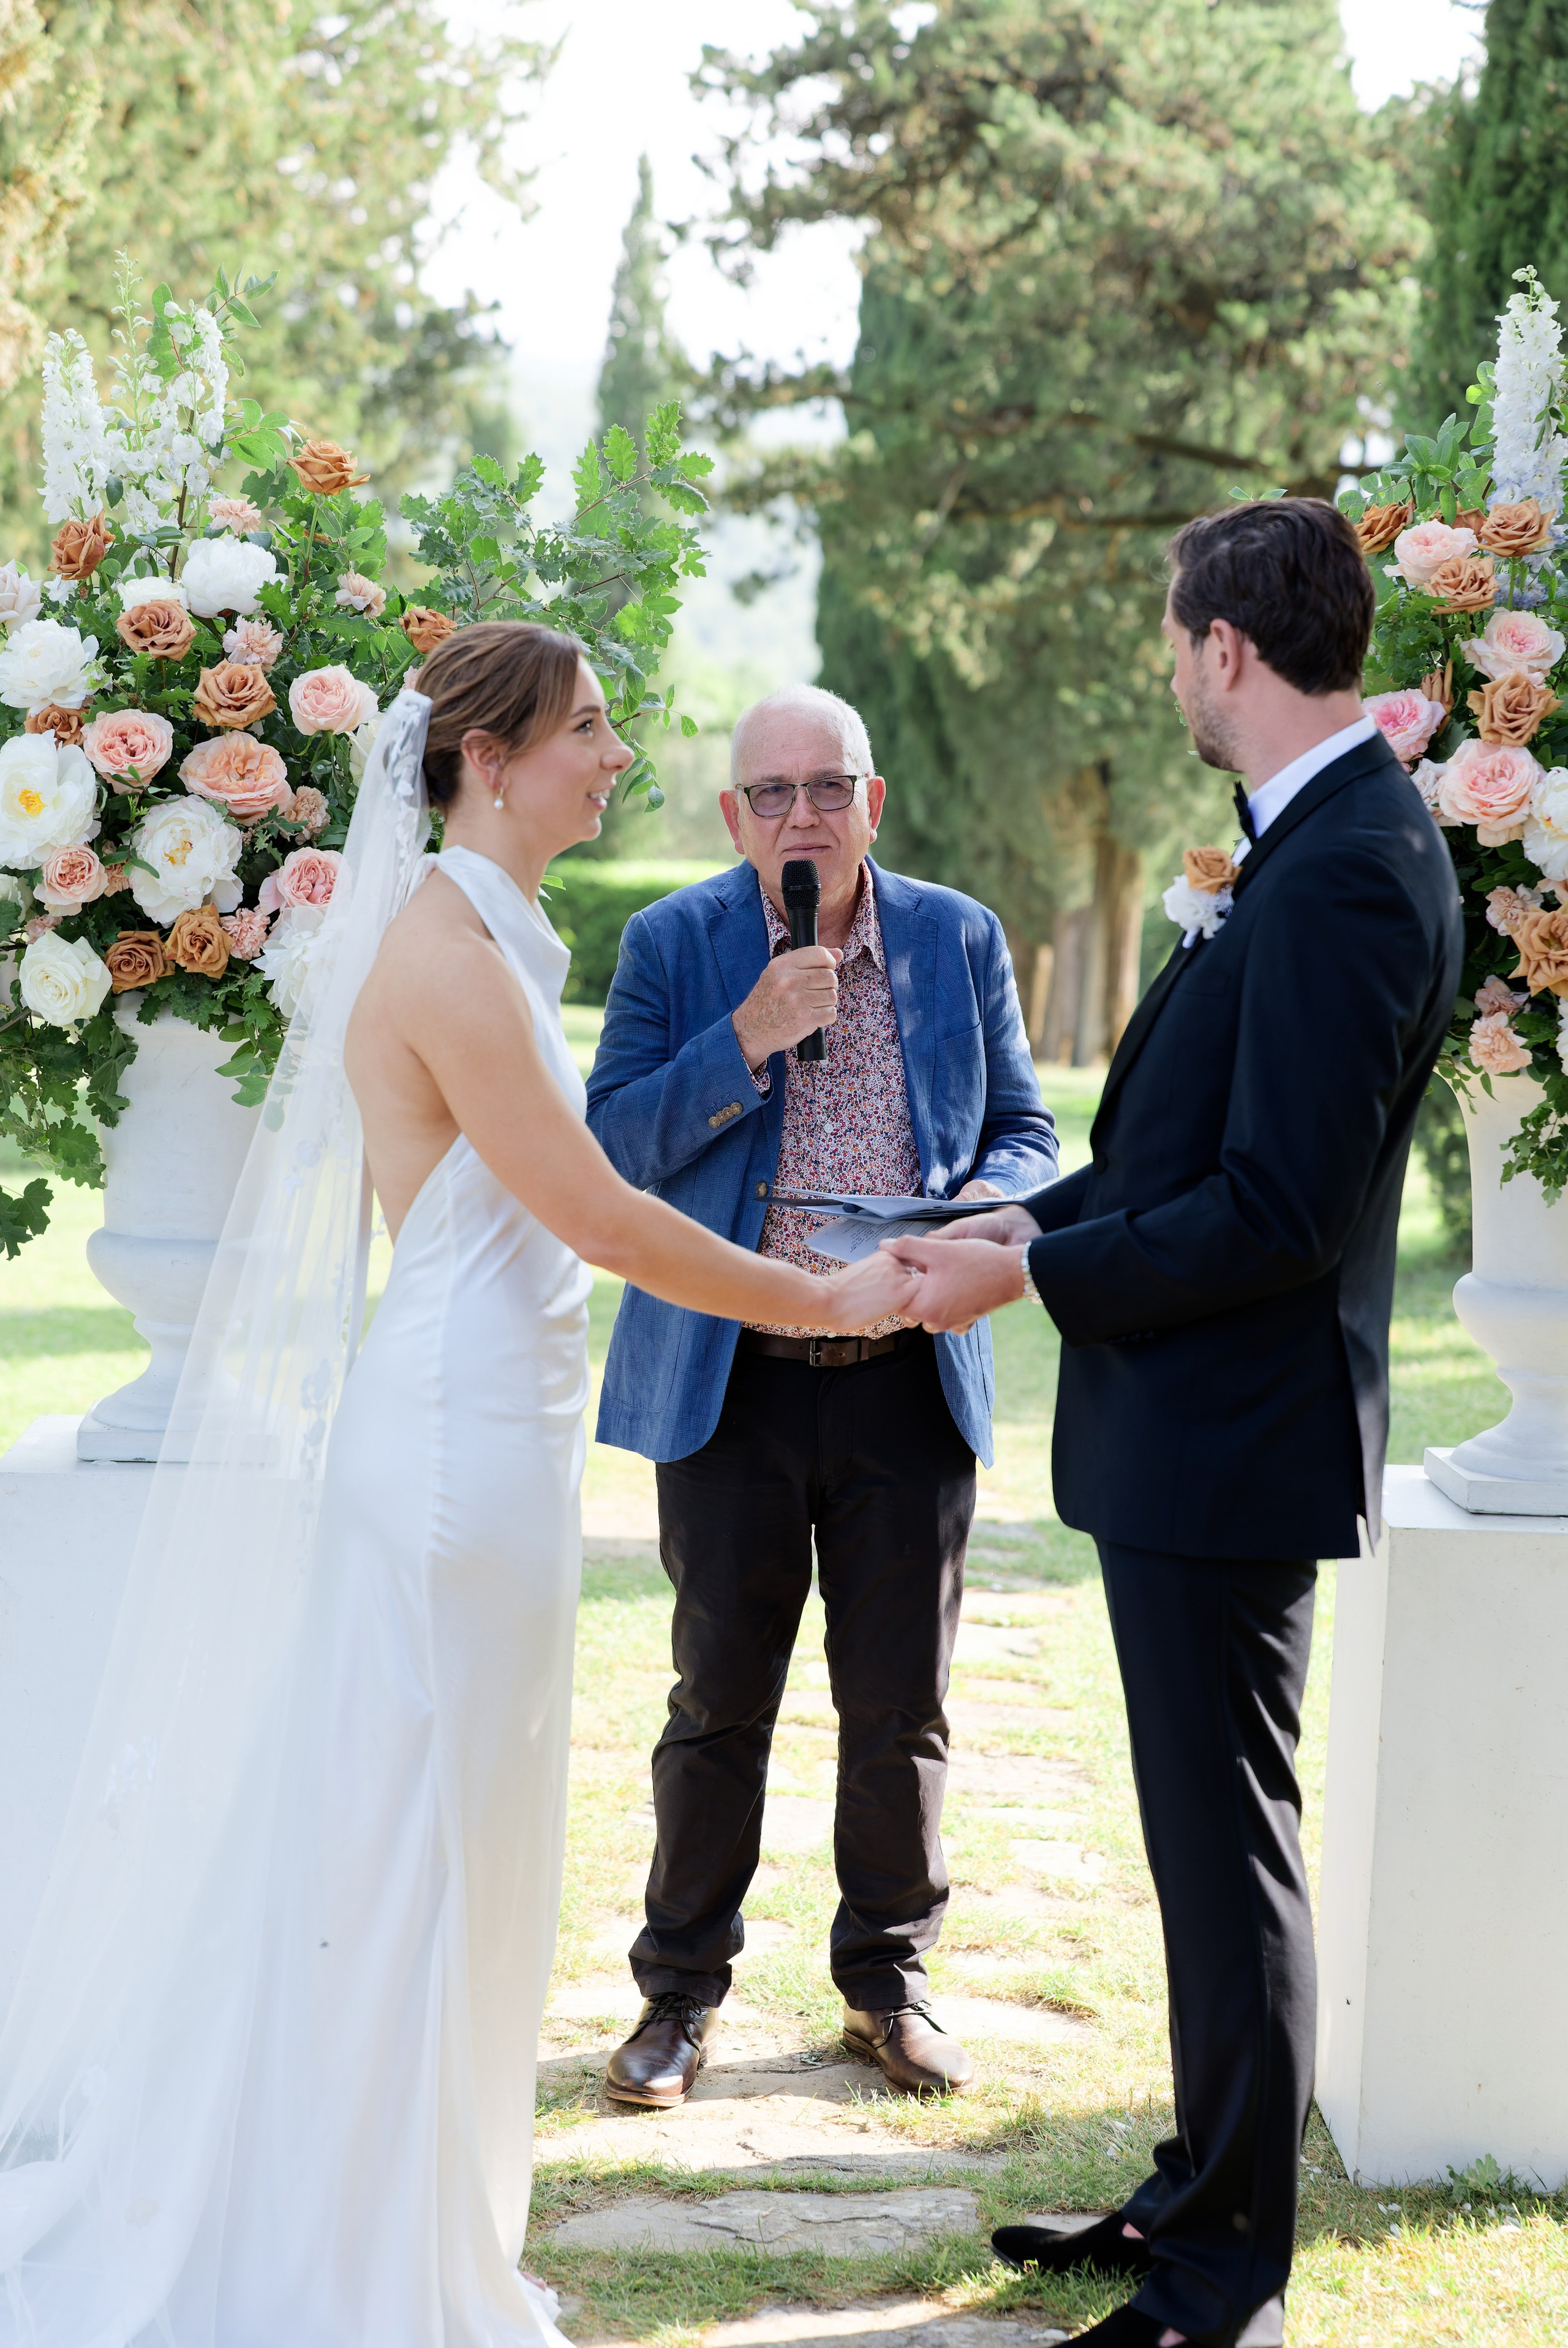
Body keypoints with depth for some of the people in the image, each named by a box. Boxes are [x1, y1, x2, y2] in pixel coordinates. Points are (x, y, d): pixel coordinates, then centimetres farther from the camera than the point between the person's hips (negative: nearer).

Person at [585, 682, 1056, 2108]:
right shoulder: (673, 946, -2)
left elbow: (1022, 1129, 11)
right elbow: (612, 1151, -7)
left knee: (903, 1707, 9)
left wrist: (987, 1209, -12)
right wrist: (747, 1039, -19)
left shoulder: (960, 940, 4)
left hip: (910, 1385, 2)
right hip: (731, 1386, -2)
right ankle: (683, 1992, 19)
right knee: (719, 1704, 5)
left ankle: (887, 1981, 26)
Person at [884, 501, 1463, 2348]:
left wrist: (1031, 1279, -16)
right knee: (1206, 1832, 19)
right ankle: (1206, 2189, 33)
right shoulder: (1323, 844, 10)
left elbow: (1278, 1211, -25)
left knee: (1226, 1848, 0)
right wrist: (1036, 1219, 9)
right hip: (1197, 1433, 10)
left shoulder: (1342, 878, -22)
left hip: (1230, 1434, -10)